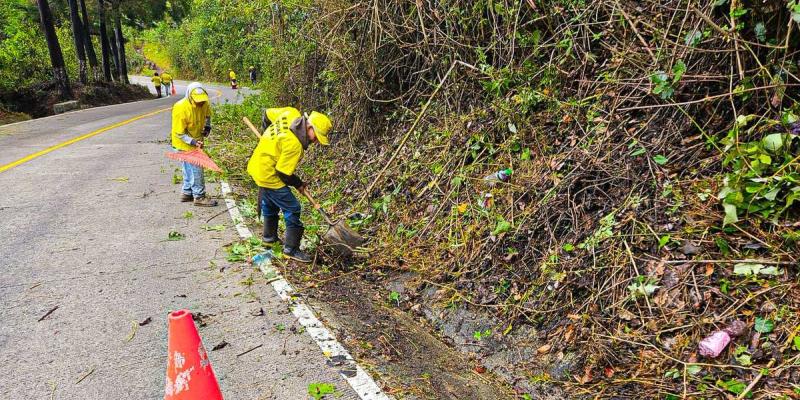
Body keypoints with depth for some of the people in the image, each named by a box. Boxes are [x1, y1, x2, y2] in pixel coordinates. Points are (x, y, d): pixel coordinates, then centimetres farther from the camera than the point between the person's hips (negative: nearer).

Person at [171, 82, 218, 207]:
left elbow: (207, 114, 14)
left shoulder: (204, 103, -11)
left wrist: (207, 126, -3)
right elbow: (179, 133, -23)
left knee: (189, 168, 18)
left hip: (197, 140, 7)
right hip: (184, 143, -7)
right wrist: (193, 142, -33)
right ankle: (199, 197, 4)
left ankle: (187, 193, 32)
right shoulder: (181, 109, -30)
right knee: (196, 169, -6)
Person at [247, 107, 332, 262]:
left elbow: (267, 113, 9)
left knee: (269, 203, 27)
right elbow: (284, 173, -23)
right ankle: (291, 248, 1)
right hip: (269, 175, -10)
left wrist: (269, 138, 21)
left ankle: (269, 236, 46)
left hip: (258, 166, 10)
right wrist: (298, 184, -6)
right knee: (292, 209, -6)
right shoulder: (294, 144, -31)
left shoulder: (292, 113, -9)